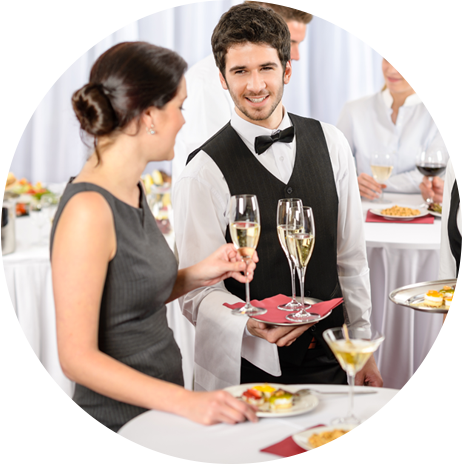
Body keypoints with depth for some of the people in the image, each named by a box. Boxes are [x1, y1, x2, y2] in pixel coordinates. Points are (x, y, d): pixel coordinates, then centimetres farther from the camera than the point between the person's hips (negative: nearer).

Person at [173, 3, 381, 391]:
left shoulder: (331, 144, 2)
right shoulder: (205, 172, -13)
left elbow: (351, 257, 7)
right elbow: (196, 292, -13)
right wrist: (251, 322, -32)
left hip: (327, 361, 4)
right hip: (248, 365, -4)